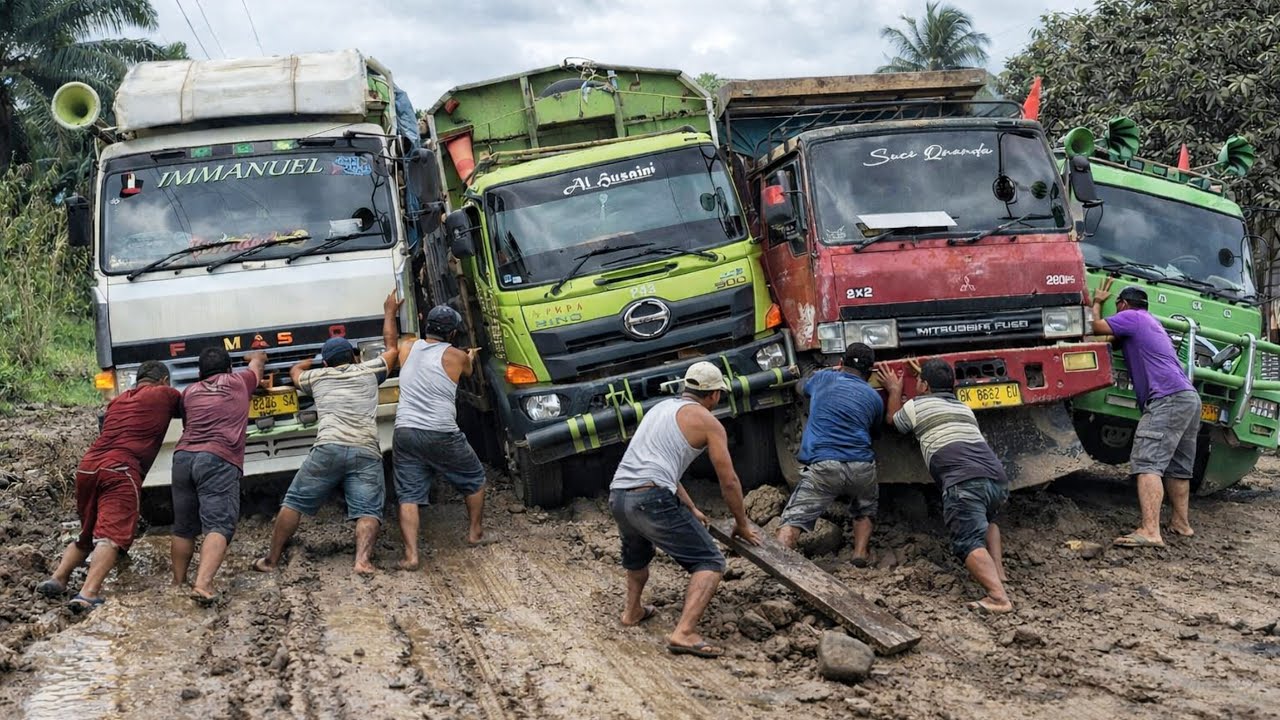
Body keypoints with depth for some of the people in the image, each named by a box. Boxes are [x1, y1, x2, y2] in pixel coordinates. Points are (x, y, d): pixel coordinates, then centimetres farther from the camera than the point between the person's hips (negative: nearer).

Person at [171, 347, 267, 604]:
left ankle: (178, 583, 22)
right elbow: (258, 361, 39)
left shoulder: (190, 392, 22)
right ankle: (203, 584, -30)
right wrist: (255, 356, 62)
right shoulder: (238, 382, 18)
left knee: (183, 528, 16)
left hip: (184, 456, 4)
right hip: (219, 460, -4)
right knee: (218, 525, -13)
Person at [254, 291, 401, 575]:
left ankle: (272, 560, 10)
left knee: (294, 503, 10)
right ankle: (363, 560, -30)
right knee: (367, 511, -6)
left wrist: (315, 360, 66)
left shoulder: (317, 377, 23)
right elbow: (392, 349, 40)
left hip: (329, 448, 0)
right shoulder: (368, 371, 21)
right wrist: (389, 314, 52)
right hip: (367, 453, 0)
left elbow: (295, 371, 48)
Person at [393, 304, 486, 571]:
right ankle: (475, 533, 34)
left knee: (408, 496, 3)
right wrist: (471, 357, 50)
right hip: (441, 435, -3)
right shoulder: (457, 357, 2)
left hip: (404, 433, 3)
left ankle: (411, 554, -12)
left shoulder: (408, 348, 10)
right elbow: (468, 371, 26)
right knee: (474, 478, 22)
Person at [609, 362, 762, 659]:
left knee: (637, 554, 38)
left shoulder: (661, 408, 28)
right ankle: (684, 633, -17)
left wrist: (691, 509, 41)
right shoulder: (707, 421, 6)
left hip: (617, 497, 8)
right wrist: (742, 524, 22)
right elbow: (729, 482, 7)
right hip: (652, 499, -8)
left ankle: (632, 611, 41)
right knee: (710, 562, -3)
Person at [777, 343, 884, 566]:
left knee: (793, 520, -6)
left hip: (823, 466, -2)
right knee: (865, 510, 31)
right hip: (862, 468, 2)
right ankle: (860, 554, 13)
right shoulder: (874, 398, 16)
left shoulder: (823, 379, 16)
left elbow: (801, 387, 40)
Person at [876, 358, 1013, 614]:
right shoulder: (964, 408, 31)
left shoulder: (916, 406, 14)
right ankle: (997, 572, 19)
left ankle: (998, 597, -34)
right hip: (997, 479, 7)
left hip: (963, 481, -7)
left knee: (969, 543, -14)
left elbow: (894, 420, 36)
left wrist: (894, 390, 51)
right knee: (986, 519, 34)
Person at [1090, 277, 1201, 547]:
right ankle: (1181, 522, 28)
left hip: (1168, 399, -10)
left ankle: (1150, 532, -29)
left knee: (1147, 463, -18)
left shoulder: (1132, 317, 3)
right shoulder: (1151, 322, 31)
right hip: (1190, 397, 10)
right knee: (1177, 466, 20)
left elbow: (1098, 327, -1)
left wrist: (1097, 302, 18)